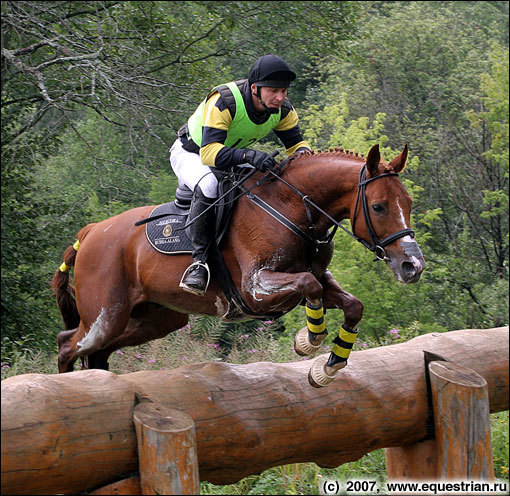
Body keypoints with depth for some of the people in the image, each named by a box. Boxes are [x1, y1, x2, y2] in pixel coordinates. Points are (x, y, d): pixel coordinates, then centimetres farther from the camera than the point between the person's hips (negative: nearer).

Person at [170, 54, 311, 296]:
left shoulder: (282, 109, -17)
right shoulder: (224, 101, -37)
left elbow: (296, 143, -6)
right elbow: (209, 153, -44)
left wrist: (303, 154, -31)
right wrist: (248, 155, -59)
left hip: (234, 156, 7)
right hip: (191, 154, -7)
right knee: (208, 187, -39)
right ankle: (199, 261, -32)